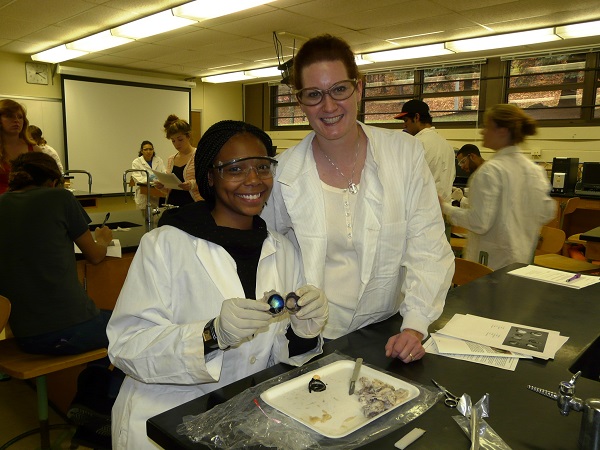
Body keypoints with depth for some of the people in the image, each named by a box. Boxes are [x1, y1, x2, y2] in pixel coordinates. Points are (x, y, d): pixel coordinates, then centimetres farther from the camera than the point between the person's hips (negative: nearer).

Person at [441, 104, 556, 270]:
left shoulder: (490, 170, -19)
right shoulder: (536, 171, 4)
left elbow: (479, 222, -21)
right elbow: (546, 214, 10)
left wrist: (446, 208, -10)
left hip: (492, 262, -7)